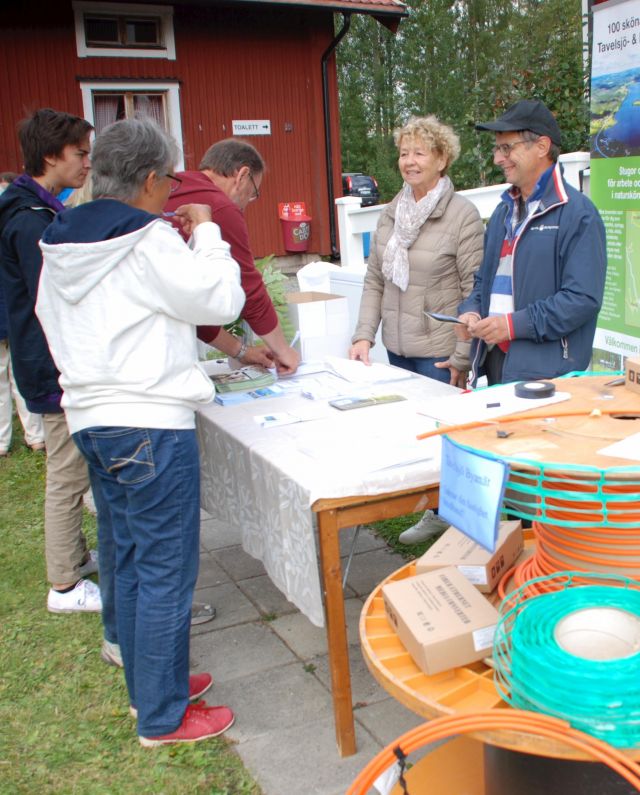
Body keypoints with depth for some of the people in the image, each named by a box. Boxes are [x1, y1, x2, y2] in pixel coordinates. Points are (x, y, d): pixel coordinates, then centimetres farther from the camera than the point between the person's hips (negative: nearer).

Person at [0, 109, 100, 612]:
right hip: (58, 369, -10)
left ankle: (76, 556, 36)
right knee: (68, 475, 0)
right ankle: (65, 587, 13)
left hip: (61, 365, 10)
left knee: (73, 471, 20)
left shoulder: (42, 212, 12)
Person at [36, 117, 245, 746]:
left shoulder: (60, 245, 10)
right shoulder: (149, 242, -15)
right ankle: (162, 718, 15)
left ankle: (146, 686, 35)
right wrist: (206, 233, 3)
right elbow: (221, 299, -11)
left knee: (130, 559, 20)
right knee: (166, 571, 2)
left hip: (90, 419, 9)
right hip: (150, 423, -9)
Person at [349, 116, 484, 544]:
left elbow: (476, 291, -11)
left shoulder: (463, 215, -9)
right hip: (398, 348, 6)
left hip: (439, 351, -6)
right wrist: (364, 335, 3)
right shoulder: (391, 214, 10)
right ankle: (435, 512, 31)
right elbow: (375, 280, 12)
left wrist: (462, 356, -13)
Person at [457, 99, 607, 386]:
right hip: (493, 360, 7)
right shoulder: (504, 210, 16)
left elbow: (584, 298, -17)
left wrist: (515, 324, -21)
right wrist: (471, 311, 0)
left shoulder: (578, 214, -10)